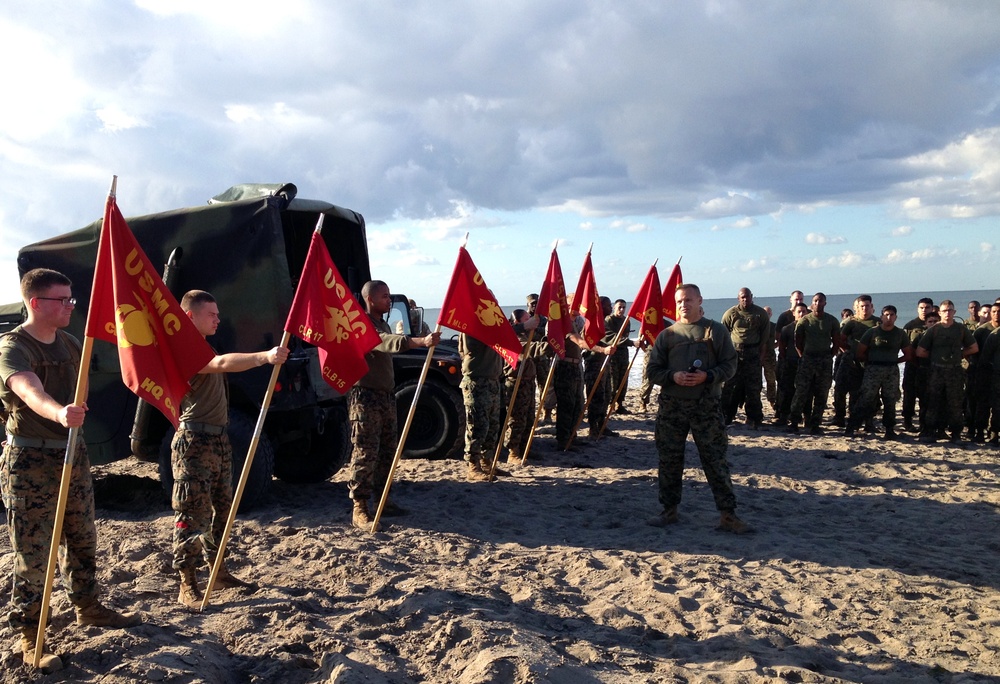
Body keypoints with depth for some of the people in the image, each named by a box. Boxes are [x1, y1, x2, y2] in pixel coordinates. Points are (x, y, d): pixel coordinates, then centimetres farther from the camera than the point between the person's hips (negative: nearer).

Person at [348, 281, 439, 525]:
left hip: (386, 395, 9)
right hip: (366, 397, -9)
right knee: (365, 453, -9)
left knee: (388, 450, 11)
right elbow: (390, 342, -33)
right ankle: (359, 509, -5)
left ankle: (382, 498, 22)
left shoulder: (382, 323, 17)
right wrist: (421, 341, -46)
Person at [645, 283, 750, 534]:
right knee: (669, 459, 8)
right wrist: (673, 376, -12)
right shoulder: (667, 334, 10)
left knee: (715, 459, -3)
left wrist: (707, 376, -16)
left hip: (706, 405, -2)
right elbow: (653, 370, 8)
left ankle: (728, 515, 4)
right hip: (671, 406, 3)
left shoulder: (716, 331, 4)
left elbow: (730, 364, 1)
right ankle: (670, 510, 21)